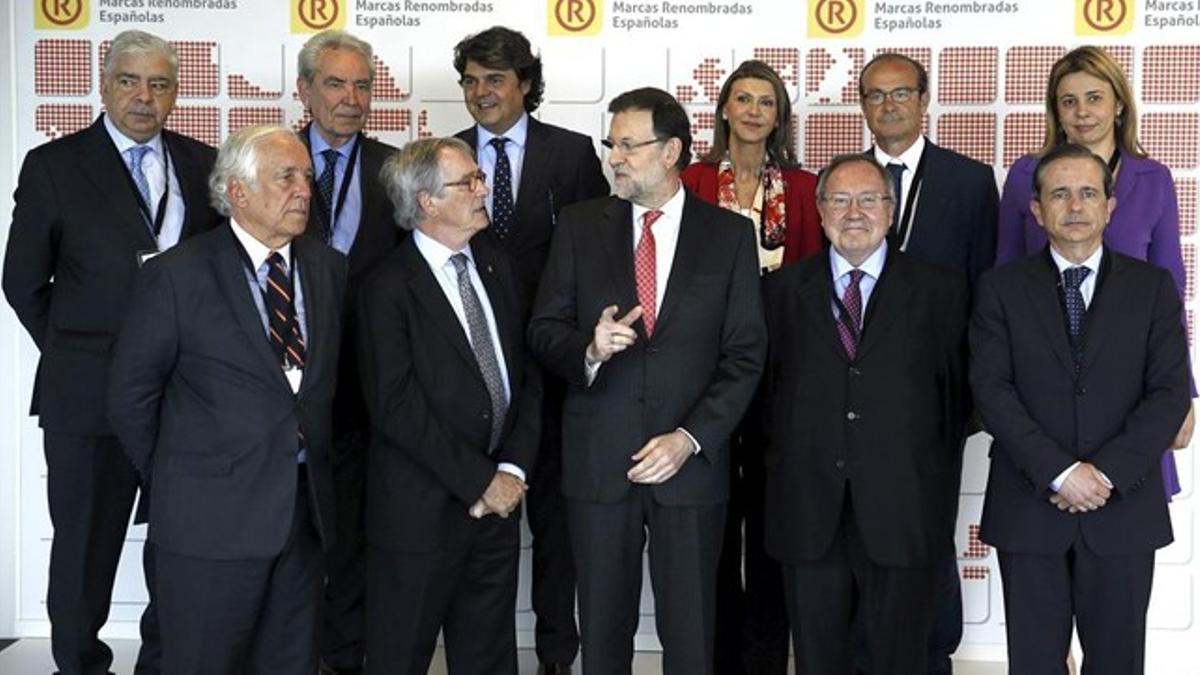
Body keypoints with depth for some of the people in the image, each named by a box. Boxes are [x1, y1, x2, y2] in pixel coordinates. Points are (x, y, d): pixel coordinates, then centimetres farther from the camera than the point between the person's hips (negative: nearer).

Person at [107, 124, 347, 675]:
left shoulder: (330, 269, 5)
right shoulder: (176, 275, -8)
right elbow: (131, 395, -2)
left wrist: (319, 463, 11)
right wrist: (172, 481, 4)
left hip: (307, 508, 4)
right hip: (212, 518, -4)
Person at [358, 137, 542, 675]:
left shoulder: (497, 267, 9)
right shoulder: (388, 289, -10)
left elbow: (528, 375, 9)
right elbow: (395, 407, -16)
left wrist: (514, 469, -4)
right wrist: (480, 481, -14)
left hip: (499, 503, 6)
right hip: (420, 510, -5)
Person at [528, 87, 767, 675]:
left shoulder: (729, 234, 1)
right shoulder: (580, 226, 4)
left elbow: (745, 355, -2)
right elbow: (543, 331, 4)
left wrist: (690, 439, -12)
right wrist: (589, 349, -18)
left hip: (691, 463, -1)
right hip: (597, 461, 1)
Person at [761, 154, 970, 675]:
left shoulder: (939, 291, 5)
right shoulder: (784, 289, 8)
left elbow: (957, 392, 7)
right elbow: (767, 383, 10)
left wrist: (936, 474, 4)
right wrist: (782, 462, 5)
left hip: (902, 511, -1)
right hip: (809, 512, 1)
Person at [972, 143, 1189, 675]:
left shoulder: (1153, 286, 5)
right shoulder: (1002, 288, 2)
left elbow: (1170, 393, -3)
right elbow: (992, 390, -6)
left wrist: (1107, 471, -14)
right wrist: (1060, 472, -16)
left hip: (1123, 507, 1)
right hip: (1028, 507, 0)